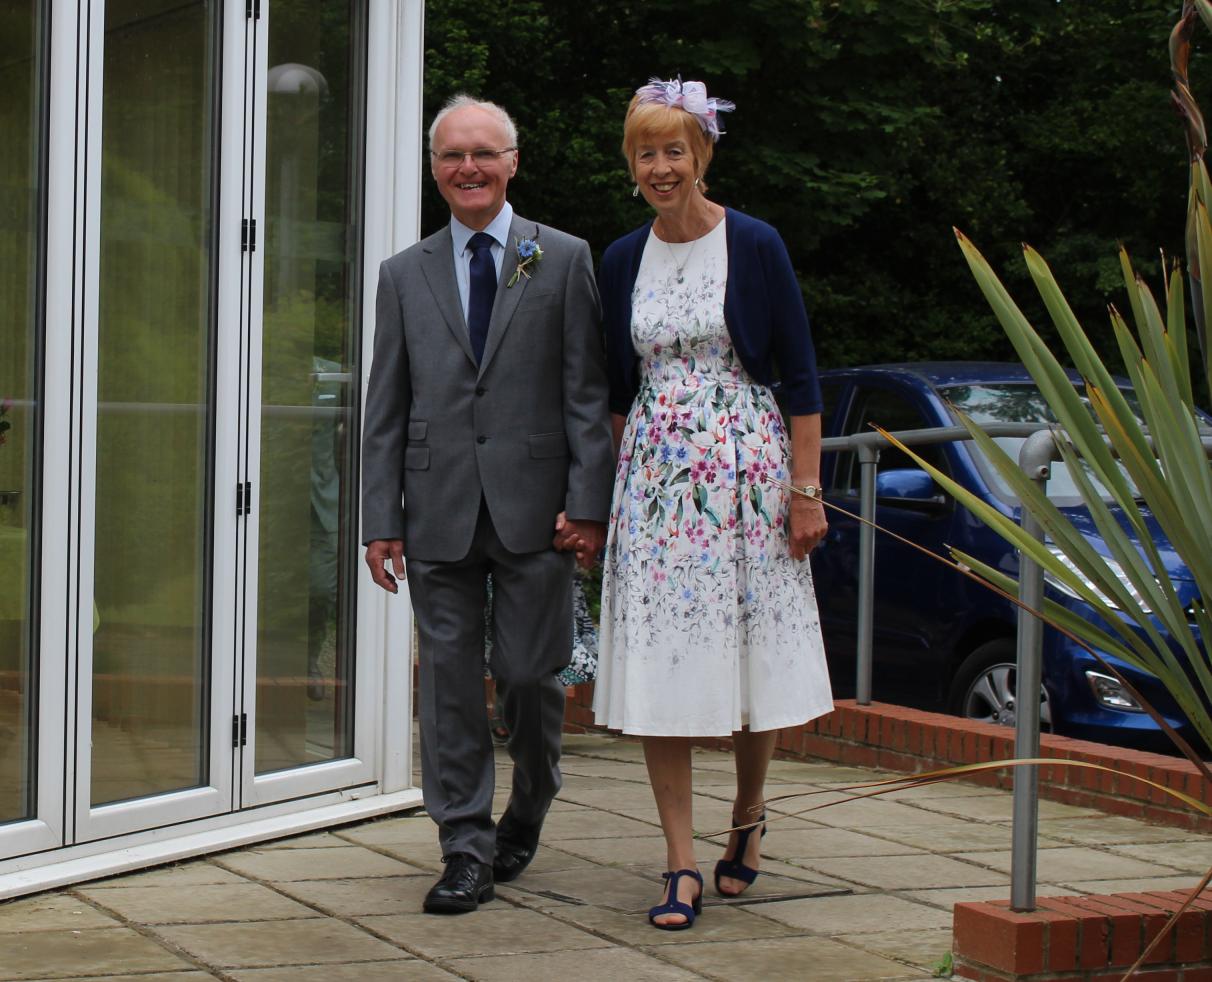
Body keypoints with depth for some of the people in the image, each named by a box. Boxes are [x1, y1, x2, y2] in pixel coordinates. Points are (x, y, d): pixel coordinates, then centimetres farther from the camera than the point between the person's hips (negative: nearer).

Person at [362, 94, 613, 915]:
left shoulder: (564, 261, 5)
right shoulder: (405, 275, 12)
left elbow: (587, 393, 1)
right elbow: (386, 409, 10)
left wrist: (588, 502, -8)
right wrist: (381, 520, 2)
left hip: (533, 508, -2)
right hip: (440, 510, 2)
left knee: (530, 675, 2)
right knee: (450, 679, 2)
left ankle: (528, 811, 29)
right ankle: (467, 850, 9)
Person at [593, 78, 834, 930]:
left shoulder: (755, 247, -4)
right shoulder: (622, 262, 7)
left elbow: (800, 378, -3)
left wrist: (806, 490, -7)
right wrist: (619, 484, 12)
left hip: (745, 468, -3)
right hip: (654, 477, 3)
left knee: (751, 658, 3)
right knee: (659, 665, -4)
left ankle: (749, 817, 29)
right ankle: (683, 865, 0)